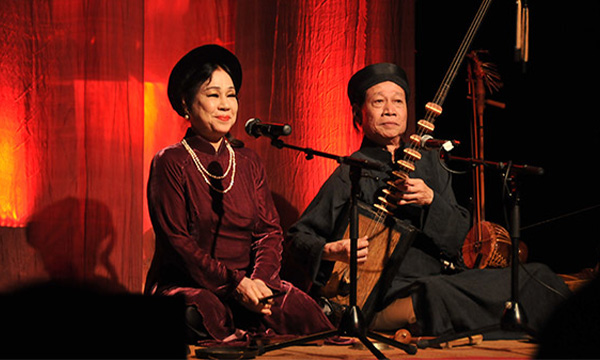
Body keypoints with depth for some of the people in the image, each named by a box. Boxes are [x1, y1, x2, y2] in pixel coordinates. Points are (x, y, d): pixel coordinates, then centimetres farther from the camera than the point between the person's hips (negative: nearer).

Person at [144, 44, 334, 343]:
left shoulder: (248, 162, 16)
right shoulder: (171, 163, -1)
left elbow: (270, 230, 8)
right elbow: (175, 240, -9)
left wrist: (259, 279, -14)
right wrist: (234, 283, -19)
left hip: (248, 282, 4)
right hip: (185, 284, -4)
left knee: (302, 311, -25)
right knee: (207, 314, -39)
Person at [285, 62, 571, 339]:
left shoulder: (429, 162, 17)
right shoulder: (350, 175, 1)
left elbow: (460, 237, 12)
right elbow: (296, 240, 2)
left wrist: (430, 200, -6)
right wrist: (330, 252, -18)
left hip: (440, 283, 7)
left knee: (535, 276, -12)